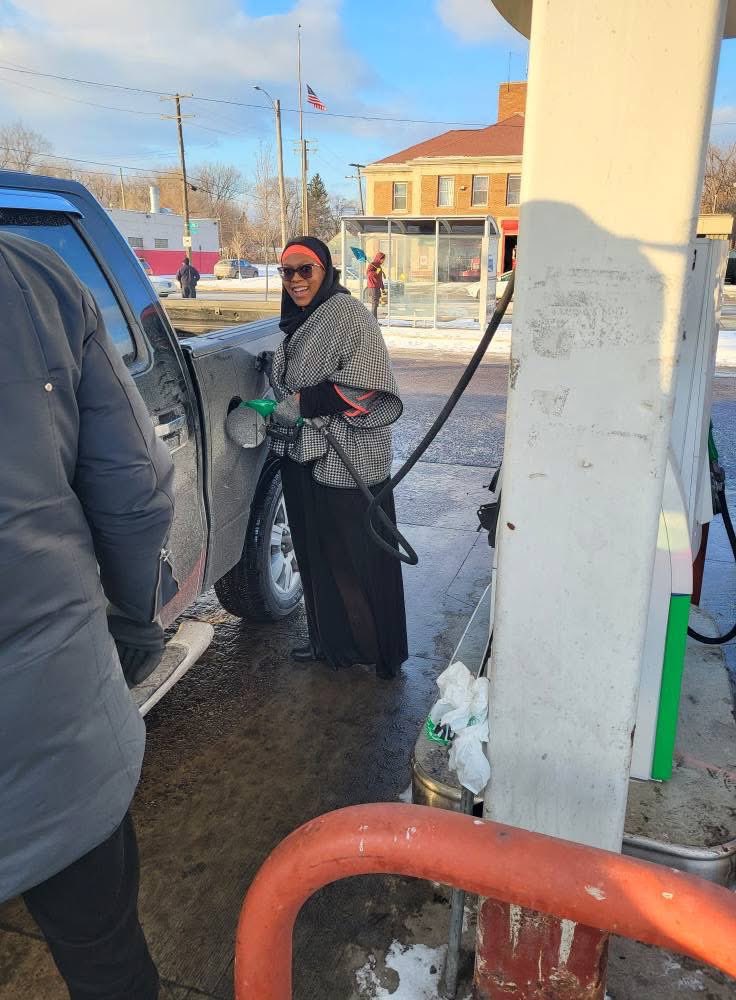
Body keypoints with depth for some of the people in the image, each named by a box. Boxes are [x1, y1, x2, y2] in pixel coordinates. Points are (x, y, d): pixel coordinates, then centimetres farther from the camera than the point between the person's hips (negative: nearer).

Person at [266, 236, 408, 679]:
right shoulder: (299, 321, 14)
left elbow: (367, 386, -21)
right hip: (305, 458, 9)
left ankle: (377, 650, 18)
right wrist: (270, 412, 11)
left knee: (356, 558, 1)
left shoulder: (348, 313, -12)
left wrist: (305, 402, -19)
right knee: (316, 553, 15)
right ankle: (328, 640, 31)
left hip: (348, 463, -8)